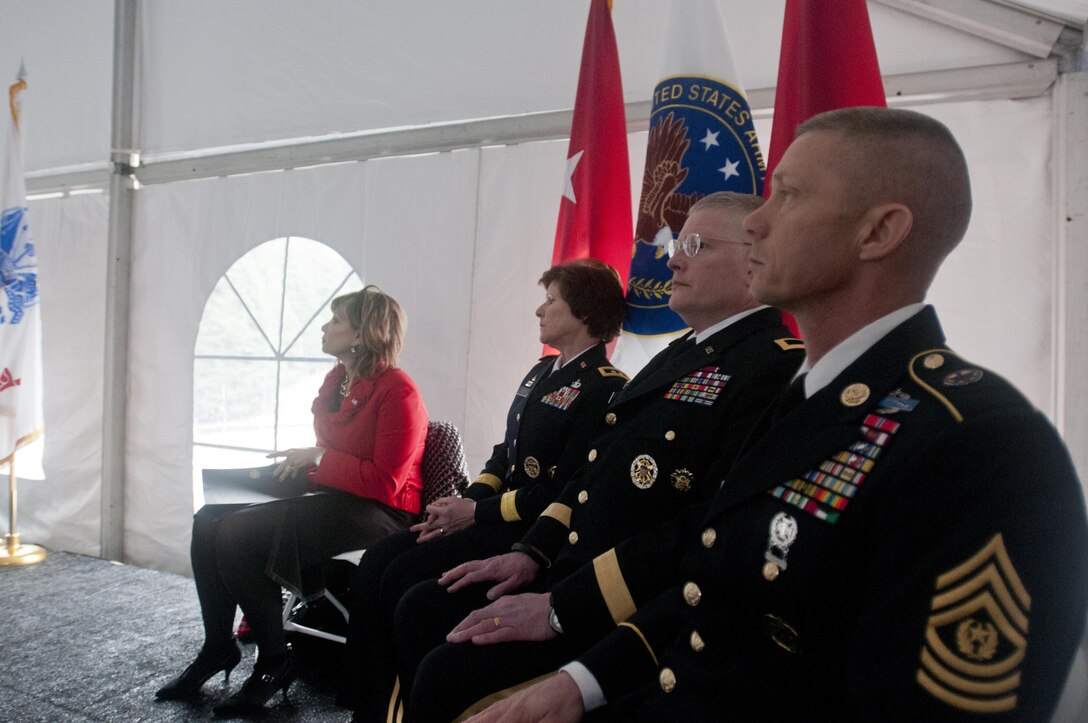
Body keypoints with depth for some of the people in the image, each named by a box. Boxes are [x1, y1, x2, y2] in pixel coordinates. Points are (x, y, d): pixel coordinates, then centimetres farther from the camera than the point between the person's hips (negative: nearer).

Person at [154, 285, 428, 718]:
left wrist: (316, 458, -14)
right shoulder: (337, 380, 12)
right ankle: (217, 649, 10)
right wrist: (297, 464, 4)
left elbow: (386, 483, -18)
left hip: (375, 513, -9)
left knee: (238, 534, -22)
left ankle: (275, 662, -3)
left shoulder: (398, 392, -15)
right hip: (329, 497, 9)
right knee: (208, 521, -3)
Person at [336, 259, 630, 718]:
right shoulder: (542, 371, 17)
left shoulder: (606, 388, -14)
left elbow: (569, 491, -21)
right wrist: (466, 499, 0)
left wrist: (477, 512, -15)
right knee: (376, 561, -4)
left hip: (534, 528, -9)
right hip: (492, 515, 9)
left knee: (404, 576, -18)